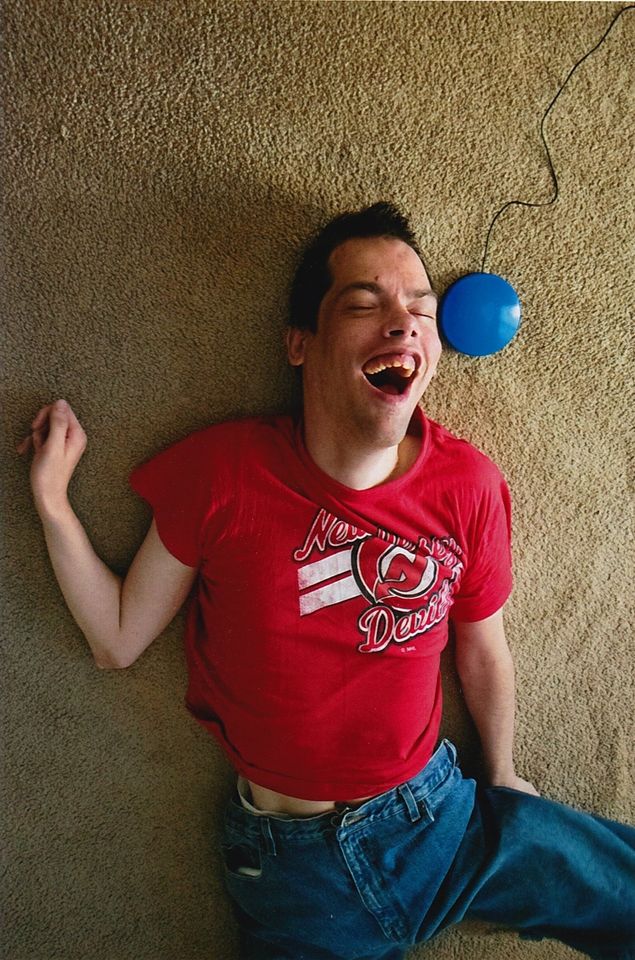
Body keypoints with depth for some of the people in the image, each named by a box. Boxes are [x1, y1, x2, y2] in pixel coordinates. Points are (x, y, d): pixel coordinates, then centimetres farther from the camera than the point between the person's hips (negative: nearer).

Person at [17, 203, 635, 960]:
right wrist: (52, 498, -15)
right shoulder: (220, 472, -15)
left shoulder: (468, 486, -11)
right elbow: (116, 640, -6)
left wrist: (502, 777, 18)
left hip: (444, 818, 2)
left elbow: (481, 649, 4)